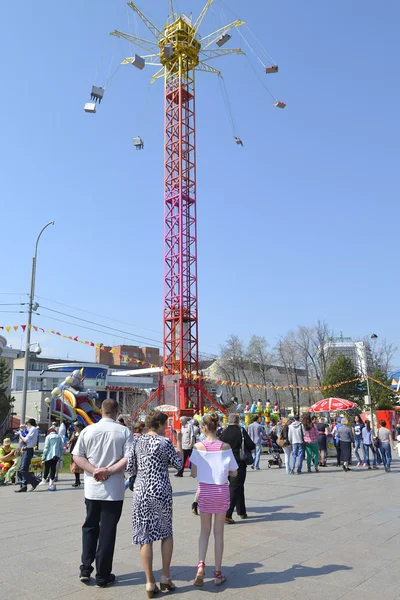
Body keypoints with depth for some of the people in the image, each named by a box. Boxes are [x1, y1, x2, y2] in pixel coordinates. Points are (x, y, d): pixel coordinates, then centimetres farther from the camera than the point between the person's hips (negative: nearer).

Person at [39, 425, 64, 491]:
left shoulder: (48, 437, -4)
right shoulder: (59, 437, 7)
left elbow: (46, 447, -7)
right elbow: (61, 447, 9)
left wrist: (43, 457, -3)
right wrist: (60, 455, 17)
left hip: (49, 455, -4)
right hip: (56, 455, 4)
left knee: (47, 468, 8)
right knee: (53, 468, 8)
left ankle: (44, 480, 17)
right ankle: (51, 482, 9)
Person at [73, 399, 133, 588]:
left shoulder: (88, 430, -1)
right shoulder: (124, 432, -7)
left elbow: (77, 457, -3)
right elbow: (129, 458, -15)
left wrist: (94, 470, -9)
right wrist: (109, 471, -13)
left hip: (92, 488, 2)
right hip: (114, 489, -2)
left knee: (89, 527, 19)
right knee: (107, 530, 7)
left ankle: (86, 569, 20)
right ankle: (103, 575, 15)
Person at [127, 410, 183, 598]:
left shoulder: (137, 441, 0)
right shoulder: (165, 442, -10)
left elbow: (130, 468, 2)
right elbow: (179, 464, 0)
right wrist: (179, 441, 9)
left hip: (141, 492, 2)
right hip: (161, 492, -2)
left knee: (145, 537, 8)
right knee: (166, 533, 18)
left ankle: (150, 583, 11)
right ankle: (165, 577, 23)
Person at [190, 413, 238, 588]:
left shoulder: (198, 447, -10)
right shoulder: (225, 446, -10)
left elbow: (194, 474, -5)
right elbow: (234, 473, -3)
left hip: (204, 490, 0)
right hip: (222, 491, 0)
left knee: (205, 530, 16)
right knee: (218, 532, 12)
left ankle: (201, 565, -3)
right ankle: (218, 573, 19)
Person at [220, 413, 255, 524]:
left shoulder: (224, 432, 2)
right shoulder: (241, 431, -10)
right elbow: (251, 446, -13)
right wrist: (251, 448, 10)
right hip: (239, 463, -5)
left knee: (238, 487, 20)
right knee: (235, 488, -3)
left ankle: (242, 512, 29)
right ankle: (227, 514, -12)